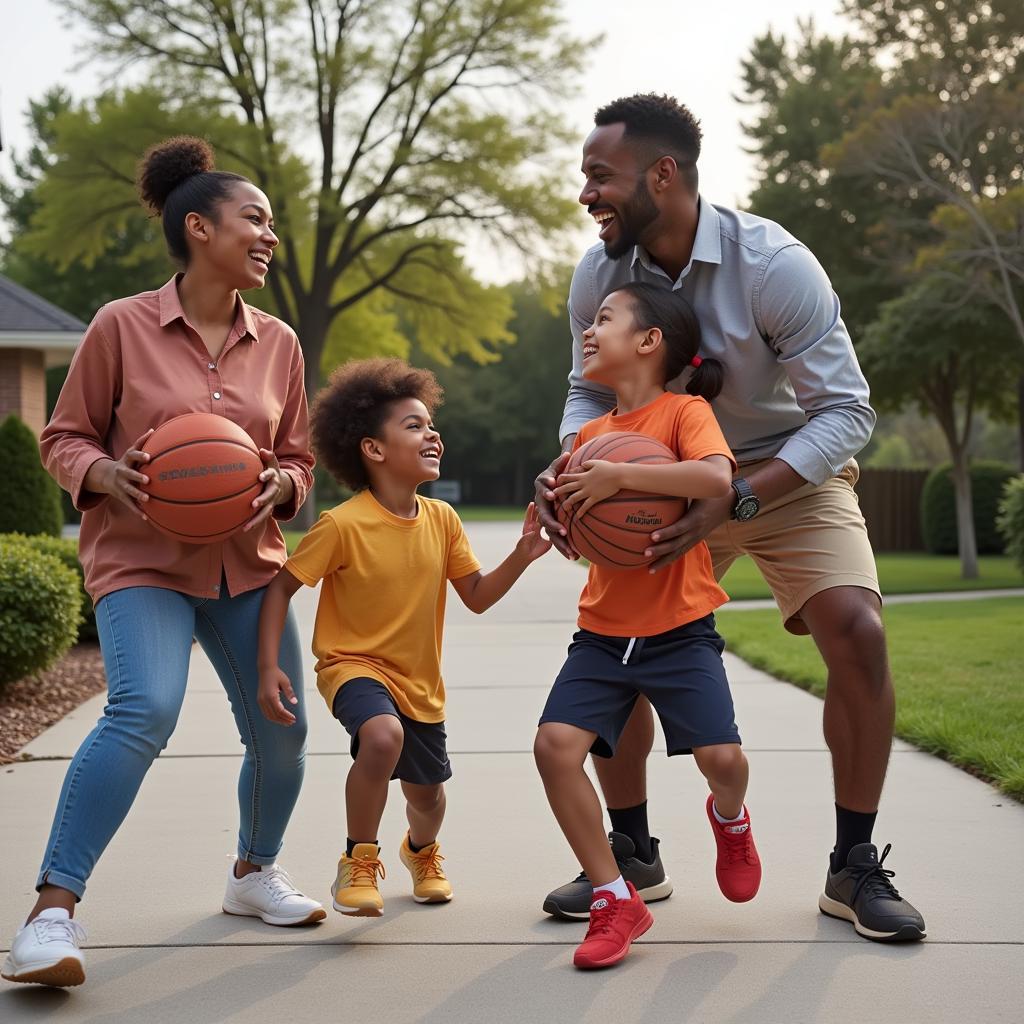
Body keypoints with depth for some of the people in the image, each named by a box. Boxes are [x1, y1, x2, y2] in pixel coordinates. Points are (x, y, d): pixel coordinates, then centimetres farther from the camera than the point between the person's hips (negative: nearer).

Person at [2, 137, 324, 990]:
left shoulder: (278, 342, 6)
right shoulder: (122, 326, -6)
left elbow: (297, 457, 14)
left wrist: (282, 486, -9)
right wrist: (104, 473, -20)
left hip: (248, 563, 5)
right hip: (142, 559, -5)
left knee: (280, 729, 7)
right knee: (144, 710, -26)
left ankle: (255, 873, 36)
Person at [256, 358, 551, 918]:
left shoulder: (442, 519, -4)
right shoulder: (342, 525, -20)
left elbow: (477, 597, 2)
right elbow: (281, 586, -14)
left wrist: (520, 557, -14)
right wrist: (268, 667, -22)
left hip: (420, 679, 5)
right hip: (353, 663, -5)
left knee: (427, 795, 15)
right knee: (382, 734, -36)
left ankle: (421, 850, 54)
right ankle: (359, 861, -12)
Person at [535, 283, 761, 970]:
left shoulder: (686, 411, -7)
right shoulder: (590, 434, 11)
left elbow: (717, 478, -28)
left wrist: (619, 475, -27)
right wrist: (557, 509, -3)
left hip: (680, 632, -5)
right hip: (603, 633, 5)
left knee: (722, 757, -16)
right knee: (556, 743, -15)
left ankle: (730, 818, 24)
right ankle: (616, 901, -2)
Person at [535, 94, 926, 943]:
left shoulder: (773, 264, -28)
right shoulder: (600, 274, -14)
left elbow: (847, 413, -26)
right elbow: (590, 391, 0)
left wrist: (735, 500, -38)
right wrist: (567, 467, -23)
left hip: (790, 473, -3)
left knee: (857, 633, -22)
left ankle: (855, 869, -4)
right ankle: (633, 857, 12)